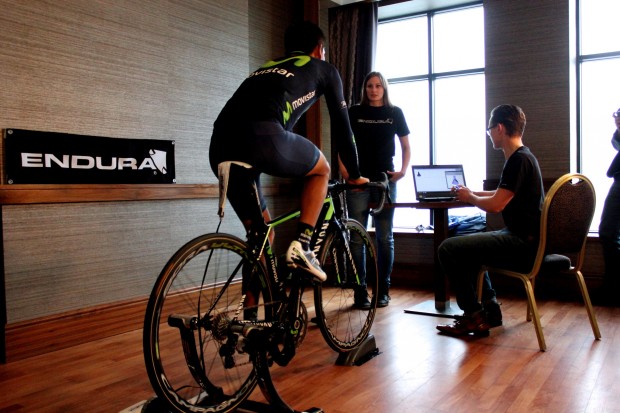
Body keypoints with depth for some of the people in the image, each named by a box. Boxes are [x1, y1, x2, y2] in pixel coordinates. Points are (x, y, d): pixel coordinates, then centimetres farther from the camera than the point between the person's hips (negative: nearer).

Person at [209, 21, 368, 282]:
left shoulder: (266, 68, 40)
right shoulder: (324, 69, 25)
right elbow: (341, 126, 25)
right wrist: (354, 175, 38)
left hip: (220, 146, 6)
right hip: (262, 136, -6)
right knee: (321, 170, 25)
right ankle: (301, 246, 10)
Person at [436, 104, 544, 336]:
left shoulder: (519, 160, -17)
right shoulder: (523, 157, 15)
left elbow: (496, 205, -23)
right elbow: (502, 196, 29)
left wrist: (470, 198, -4)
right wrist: (470, 192, 25)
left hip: (523, 244, -11)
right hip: (524, 239, 11)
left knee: (448, 249, -14)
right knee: (467, 246, 27)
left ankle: (474, 317, -3)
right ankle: (489, 311, 22)